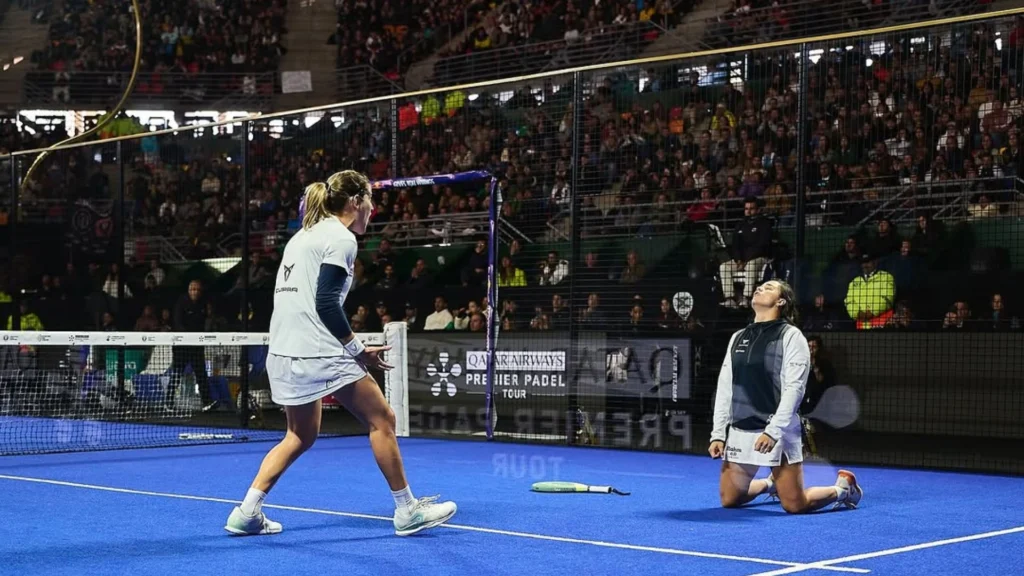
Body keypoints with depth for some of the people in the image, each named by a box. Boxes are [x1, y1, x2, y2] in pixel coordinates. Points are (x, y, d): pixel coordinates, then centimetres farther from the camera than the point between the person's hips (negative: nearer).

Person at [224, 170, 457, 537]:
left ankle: (247, 513, 15)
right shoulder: (340, 238, -7)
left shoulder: (304, 235, 20)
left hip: (282, 353, 9)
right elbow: (326, 304, -17)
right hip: (317, 353, -9)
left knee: (300, 436, 20)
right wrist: (359, 350, -10)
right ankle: (407, 510, 8)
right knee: (381, 420, 2)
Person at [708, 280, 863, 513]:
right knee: (729, 500, 7)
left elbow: (794, 389, -14)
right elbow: (724, 389, 14)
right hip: (739, 432, 6)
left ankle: (843, 488, 22)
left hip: (778, 432, -6)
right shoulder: (738, 338, 13)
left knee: (795, 505, -7)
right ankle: (771, 483, 35)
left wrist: (773, 431, -21)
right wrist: (718, 434, 8)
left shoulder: (791, 336, -6)